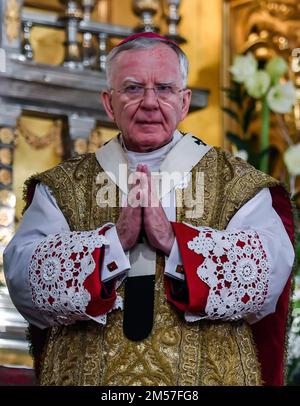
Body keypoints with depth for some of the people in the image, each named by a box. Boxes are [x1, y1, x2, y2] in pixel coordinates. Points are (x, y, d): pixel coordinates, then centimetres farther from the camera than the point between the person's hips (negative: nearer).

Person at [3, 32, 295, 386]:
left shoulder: (236, 182, 2)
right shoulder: (62, 187, 5)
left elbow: (268, 273, -14)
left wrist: (174, 240, -23)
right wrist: (116, 239, -20)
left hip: (209, 378, 0)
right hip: (86, 377, 1)